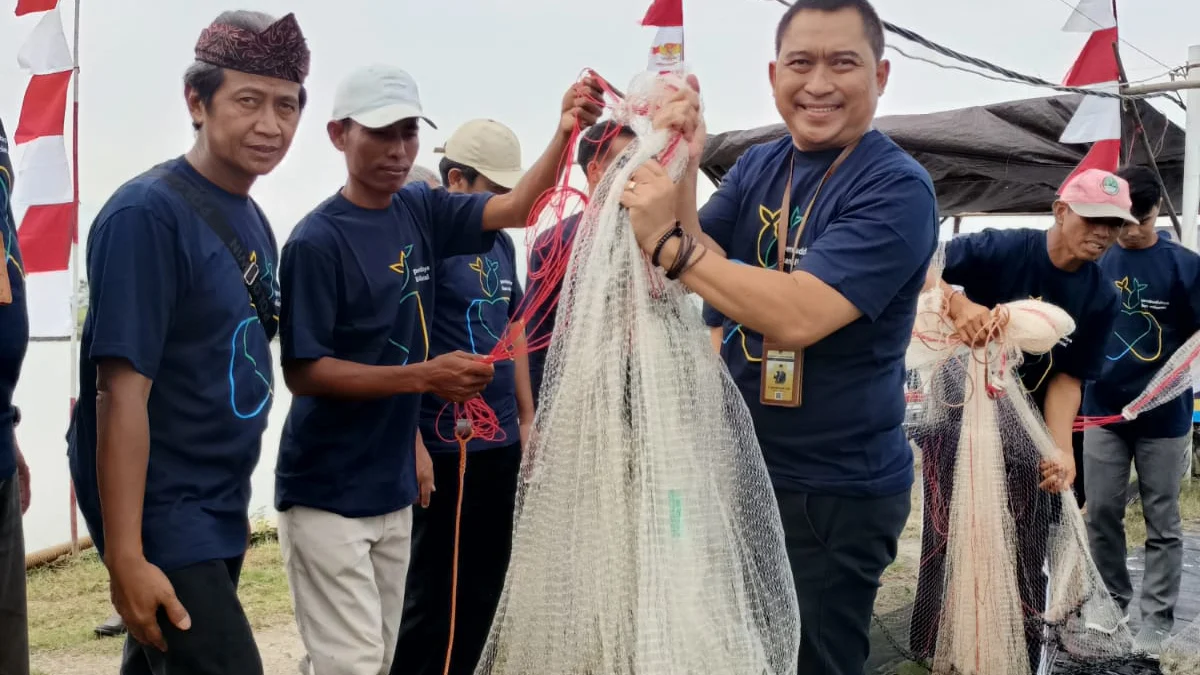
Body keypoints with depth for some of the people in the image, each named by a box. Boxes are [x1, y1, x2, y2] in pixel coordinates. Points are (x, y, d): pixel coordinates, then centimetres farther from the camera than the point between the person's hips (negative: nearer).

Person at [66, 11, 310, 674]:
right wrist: (125, 556, -22)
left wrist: (233, 504, 18)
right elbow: (122, 393, -21)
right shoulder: (147, 213, -17)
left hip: (218, 510, 8)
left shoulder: (252, 220, 8)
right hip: (160, 513, -8)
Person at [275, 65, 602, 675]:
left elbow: (517, 208, 0)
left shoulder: (420, 210, 4)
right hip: (325, 495, -6)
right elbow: (302, 371, -17)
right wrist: (423, 377, -24)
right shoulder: (316, 241, -15)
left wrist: (565, 132, -18)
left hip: (393, 489, 7)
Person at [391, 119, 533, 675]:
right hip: (444, 447, -7)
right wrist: (413, 442, -18)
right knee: (433, 595, 2)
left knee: (485, 588, 14)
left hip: (502, 442, 8)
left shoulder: (502, 243, 12)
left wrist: (527, 418, 16)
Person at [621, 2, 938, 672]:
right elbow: (701, 270, -6)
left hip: (835, 492, -7)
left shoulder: (897, 189, -19)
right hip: (744, 465, 7)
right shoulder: (758, 166, 4)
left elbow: (797, 315, -30)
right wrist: (682, 172, -20)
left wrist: (668, 240, -27)